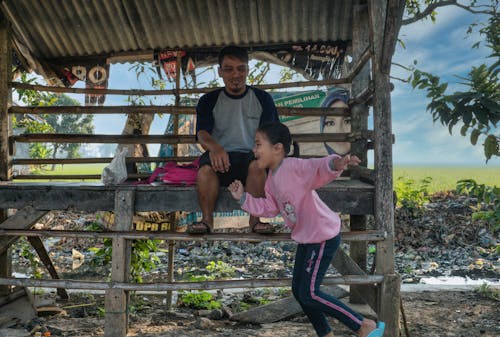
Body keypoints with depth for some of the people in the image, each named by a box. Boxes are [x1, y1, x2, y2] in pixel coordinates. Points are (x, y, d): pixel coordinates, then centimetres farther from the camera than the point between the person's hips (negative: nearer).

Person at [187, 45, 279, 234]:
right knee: (206, 167, -34)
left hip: (251, 154, 0)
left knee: (259, 165, -35)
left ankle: (256, 219, -28)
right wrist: (214, 147, -28)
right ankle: (207, 219, -25)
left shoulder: (262, 99, 14)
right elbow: (202, 133, -3)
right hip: (220, 156, 0)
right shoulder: (209, 101, 13)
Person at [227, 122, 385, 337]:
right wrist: (243, 197, 8)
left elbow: (320, 168, -37)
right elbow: (269, 207, 14)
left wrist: (336, 164, -59)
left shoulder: (295, 167, -21)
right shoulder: (271, 178, 7)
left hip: (324, 236, -10)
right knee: (298, 290, 15)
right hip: (306, 238, 10)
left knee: (309, 294, -8)